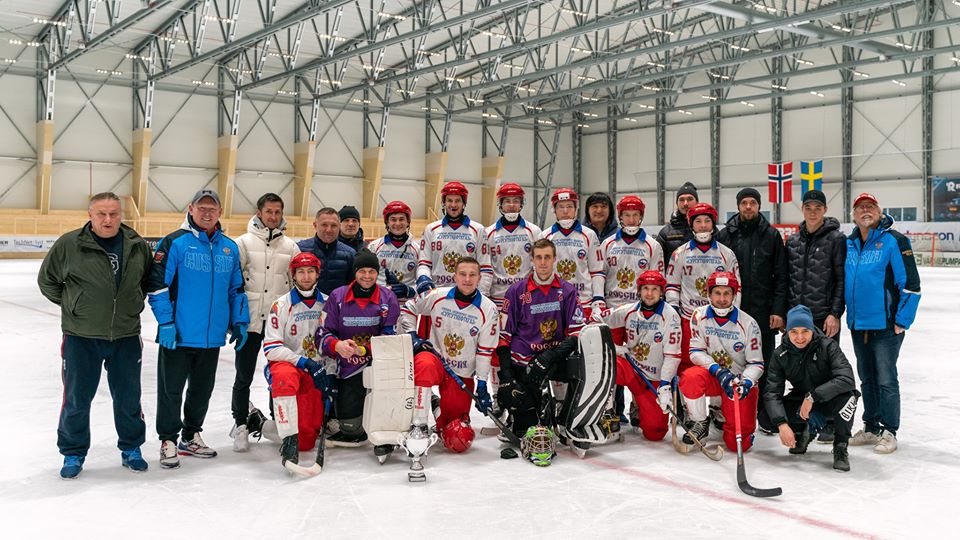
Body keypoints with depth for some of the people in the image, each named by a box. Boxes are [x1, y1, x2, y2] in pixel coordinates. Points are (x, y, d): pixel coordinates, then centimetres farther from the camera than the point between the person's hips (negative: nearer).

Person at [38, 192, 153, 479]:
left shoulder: (137, 246, -1)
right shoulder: (68, 245, -9)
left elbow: (149, 280, 17)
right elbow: (47, 280, 4)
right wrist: (72, 304, 3)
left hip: (126, 337, 2)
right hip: (81, 337, -2)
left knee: (128, 398, 13)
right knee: (76, 399, 8)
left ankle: (131, 449, 30)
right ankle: (73, 453, 26)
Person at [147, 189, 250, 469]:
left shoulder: (230, 248, 10)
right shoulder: (174, 243, -7)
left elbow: (237, 288, 17)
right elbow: (157, 284, -10)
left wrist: (240, 322, 12)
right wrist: (165, 322, -15)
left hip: (213, 337, 5)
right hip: (178, 335, -5)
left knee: (202, 389, 15)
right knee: (171, 390, 4)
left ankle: (191, 436, 30)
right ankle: (169, 440, 18)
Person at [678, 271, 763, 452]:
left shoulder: (748, 324, -11)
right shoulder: (699, 316, -8)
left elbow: (756, 363, -7)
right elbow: (696, 352, -9)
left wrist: (746, 382, -27)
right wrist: (719, 371, -25)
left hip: (739, 380, -1)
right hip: (711, 376, 1)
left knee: (739, 443, -11)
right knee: (691, 377, -36)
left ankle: (721, 412, 24)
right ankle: (701, 423, -9)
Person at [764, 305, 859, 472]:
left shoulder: (827, 346, -21)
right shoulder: (781, 354, -13)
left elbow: (846, 379, -34)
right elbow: (772, 392, -18)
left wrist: (812, 396, -39)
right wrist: (782, 424, -33)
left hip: (829, 400, -3)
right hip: (800, 401, 3)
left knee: (846, 396, -36)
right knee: (767, 417, -22)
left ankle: (840, 447, -13)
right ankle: (804, 429, 11)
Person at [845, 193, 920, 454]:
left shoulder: (894, 241, -10)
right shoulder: (849, 244, 8)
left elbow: (910, 283, -12)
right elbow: (843, 281, 18)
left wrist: (902, 321, -13)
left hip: (886, 325, -6)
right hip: (858, 324, 6)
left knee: (886, 380, -1)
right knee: (867, 379, 15)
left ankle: (889, 432, 10)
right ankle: (871, 427, 26)